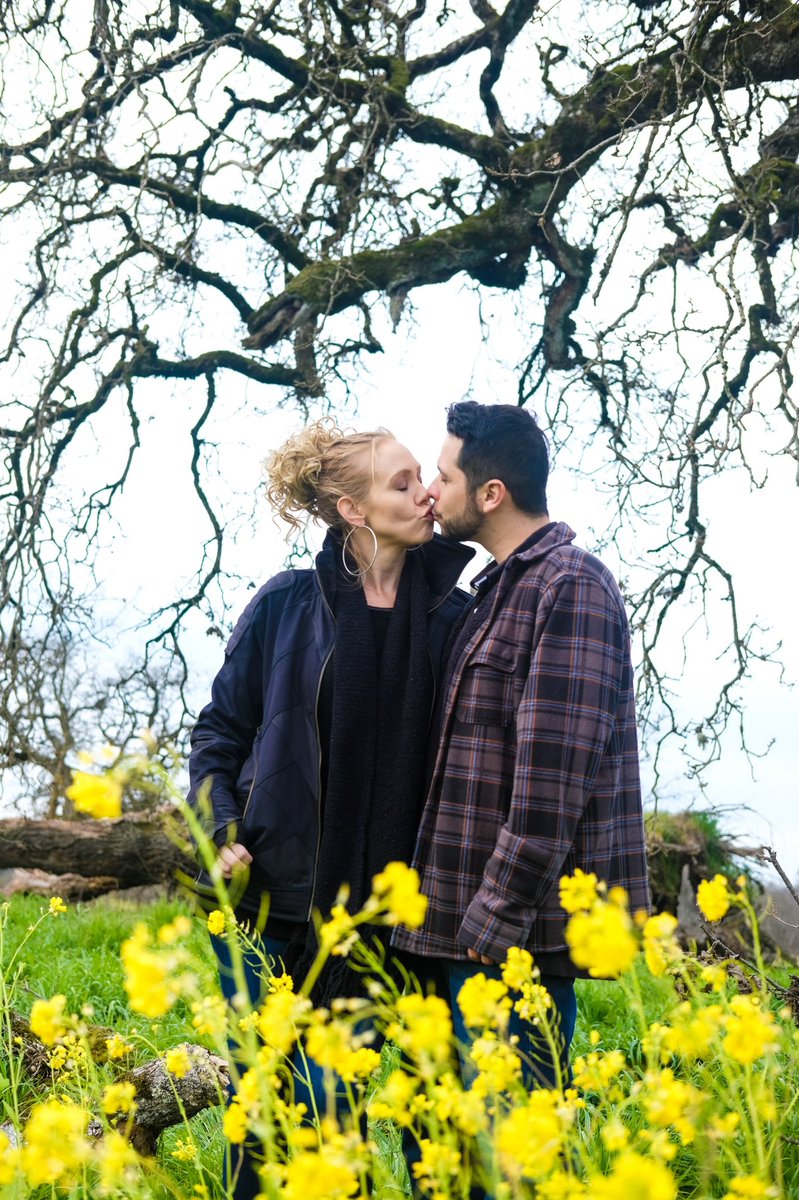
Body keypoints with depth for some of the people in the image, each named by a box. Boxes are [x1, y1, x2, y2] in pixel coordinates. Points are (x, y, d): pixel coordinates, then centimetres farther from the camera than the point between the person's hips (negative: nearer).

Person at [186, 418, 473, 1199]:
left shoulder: (453, 616, 0)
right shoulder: (285, 605, -3)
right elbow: (218, 730, 6)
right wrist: (222, 832, -8)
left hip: (382, 902, 1)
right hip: (273, 895, -1)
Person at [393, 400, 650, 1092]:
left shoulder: (571, 587, -12)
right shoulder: (502, 589, 19)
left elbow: (553, 776, -20)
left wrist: (499, 918, -21)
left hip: (520, 931, -10)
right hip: (475, 929, 10)